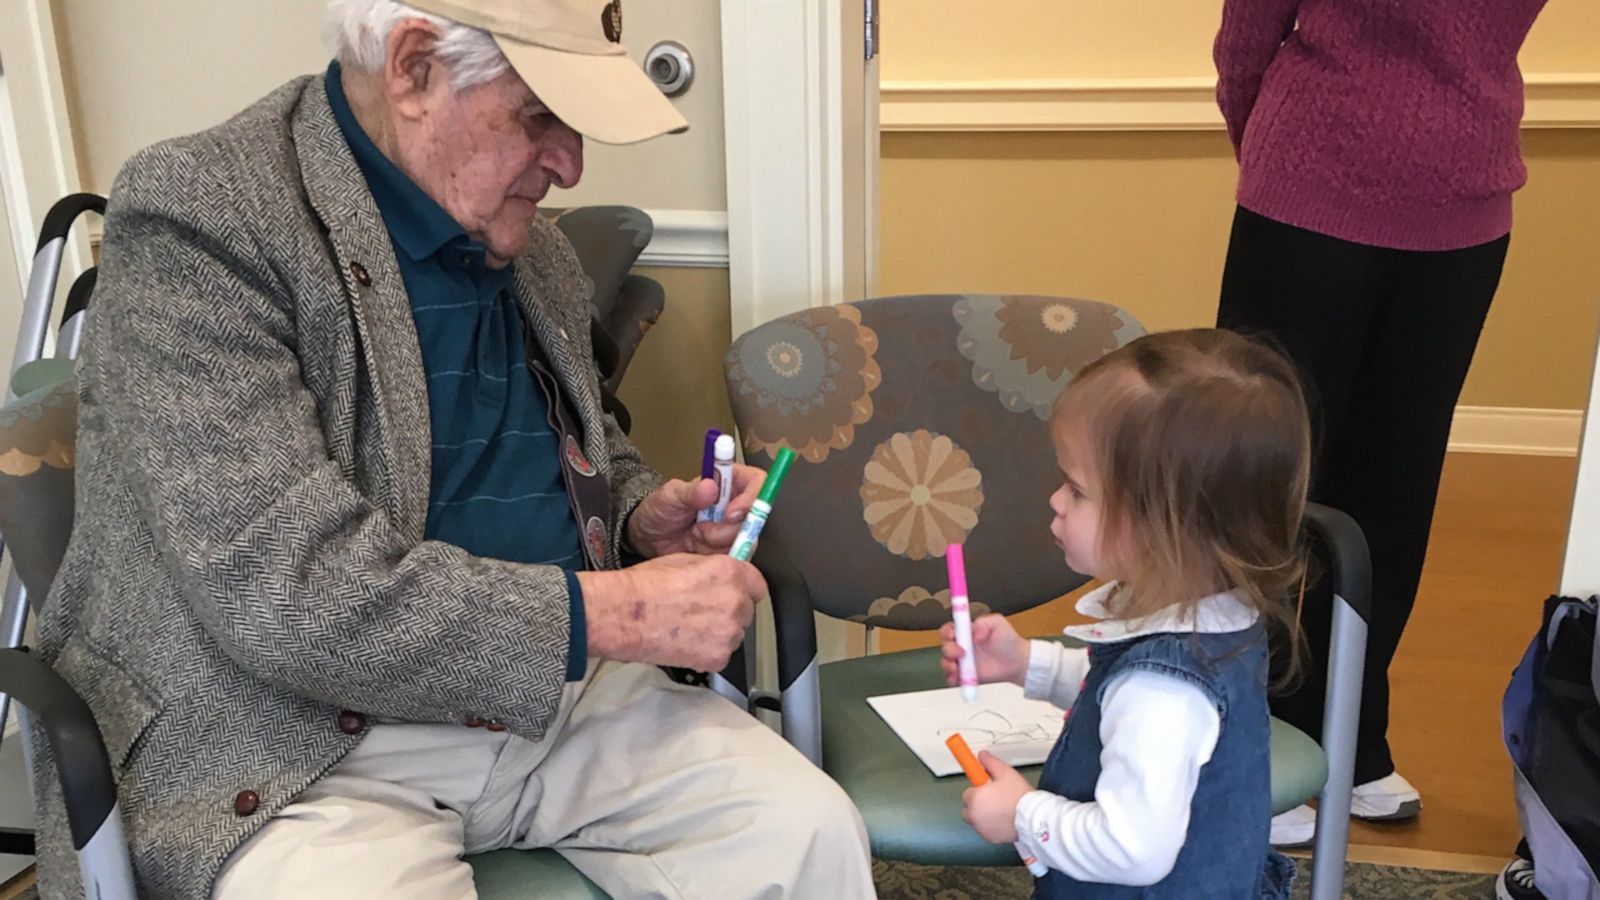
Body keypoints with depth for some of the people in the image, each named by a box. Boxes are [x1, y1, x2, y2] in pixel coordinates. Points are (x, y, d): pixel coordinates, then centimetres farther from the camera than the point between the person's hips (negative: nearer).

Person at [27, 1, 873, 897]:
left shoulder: (537, 252, 9)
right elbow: (284, 590, -23)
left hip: (559, 690, 6)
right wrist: (610, 614, -21)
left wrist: (644, 515, 3)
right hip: (308, 743, -5)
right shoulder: (195, 216, -14)